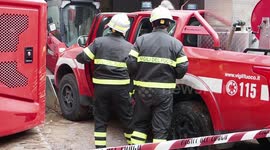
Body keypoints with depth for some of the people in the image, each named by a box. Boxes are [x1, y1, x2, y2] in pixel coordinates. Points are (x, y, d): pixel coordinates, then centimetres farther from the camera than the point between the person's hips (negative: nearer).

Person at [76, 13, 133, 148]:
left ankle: (100, 145, 13)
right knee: (127, 117, 14)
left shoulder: (99, 42, -2)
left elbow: (82, 58, -2)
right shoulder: (129, 47, 0)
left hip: (101, 86, 0)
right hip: (121, 87, 0)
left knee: (100, 118, 12)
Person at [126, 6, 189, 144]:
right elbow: (182, 68, -6)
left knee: (140, 123, 18)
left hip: (143, 89, 1)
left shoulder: (141, 40, -2)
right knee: (161, 128, 8)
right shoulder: (176, 43, -3)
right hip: (164, 91, -1)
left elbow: (131, 64, -6)